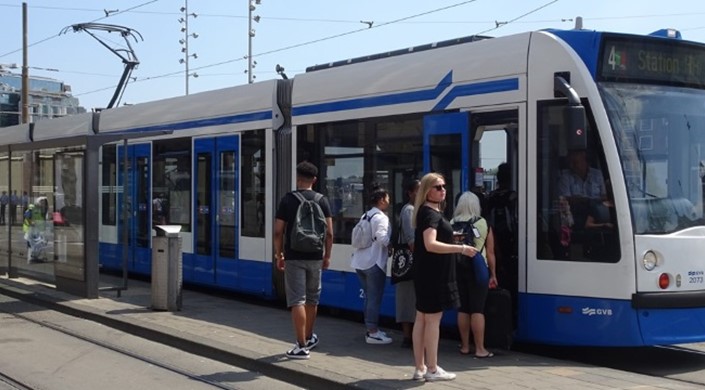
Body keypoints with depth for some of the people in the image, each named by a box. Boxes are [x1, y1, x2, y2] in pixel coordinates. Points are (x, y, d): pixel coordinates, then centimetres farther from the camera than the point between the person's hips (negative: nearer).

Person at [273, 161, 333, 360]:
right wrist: (327, 256, 10)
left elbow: (278, 232, -7)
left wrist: (279, 255, 5)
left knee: (297, 301, -3)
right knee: (312, 299, 18)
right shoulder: (322, 201, 2)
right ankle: (309, 338, 32)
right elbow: (329, 233, -1)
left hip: (294, 257, -3)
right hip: (315, 257, 3)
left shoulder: (287, 200, -4)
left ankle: (301, 346, -6)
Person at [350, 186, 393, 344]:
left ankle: (371, 329, 21)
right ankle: (373, 333, -1)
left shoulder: (365, 216, 15)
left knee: (369, 297, 16)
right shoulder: (381, 217, -11)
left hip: (360, 262, 9)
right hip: (374, 263, -9)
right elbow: (382, 238, -25)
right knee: (375, 298, -3)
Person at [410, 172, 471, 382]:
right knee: (433, 319, -5)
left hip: (430, 273, 10)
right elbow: (430, 244, -29)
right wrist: (461, 248, -30)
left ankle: (420, 368, 15)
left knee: (422, 319, 10)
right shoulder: (430, 213, -16)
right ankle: (432, 369, 0)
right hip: (434, 274, -10)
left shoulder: (431, 212, 16)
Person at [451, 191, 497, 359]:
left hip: (458, 269, 3)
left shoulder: (452, 224, 2)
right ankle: (480, 349, -2)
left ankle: (465, 346, 15)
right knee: (477, 310, -2)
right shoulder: (483, 224, -2)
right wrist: (493, 274, 8)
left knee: (463, 309, 9)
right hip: (477, 269, -3)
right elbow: (490, 252, 0)